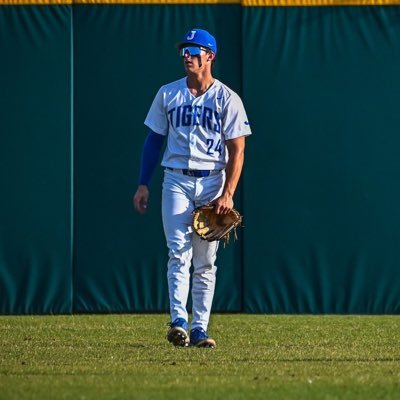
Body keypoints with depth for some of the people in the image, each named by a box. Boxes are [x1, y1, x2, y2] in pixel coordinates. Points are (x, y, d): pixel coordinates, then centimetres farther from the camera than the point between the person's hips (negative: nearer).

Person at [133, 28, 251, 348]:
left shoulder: (227, 99, 0)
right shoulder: (167, 94, 8)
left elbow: (237, 150, -3)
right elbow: (154, 139, 13)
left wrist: (228, 194, -12)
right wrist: (143, 184, 6)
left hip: (212, 182, -1)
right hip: (176, 181, 1)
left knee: (206, 261, 4)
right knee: (179, 253, -13)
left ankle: (200, 330, 7)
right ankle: (179, 323, -21)